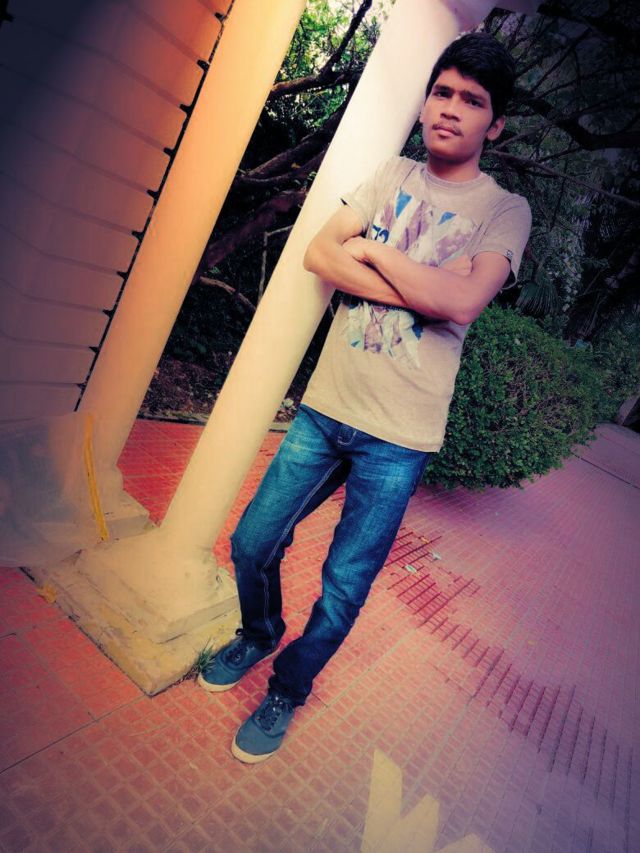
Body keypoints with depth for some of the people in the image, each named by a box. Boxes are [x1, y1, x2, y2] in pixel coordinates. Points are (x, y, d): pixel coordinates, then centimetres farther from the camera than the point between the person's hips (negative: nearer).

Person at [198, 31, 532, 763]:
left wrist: (370, 248, -9)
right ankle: (258, 635, 43)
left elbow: (462, 300, -20)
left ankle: (286, 691, 34)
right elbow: (318, 254, -2)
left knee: (342, 591, 5)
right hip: (324, 406, 4)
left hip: (398, 439, -3)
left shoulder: (504, 211, -1)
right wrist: (419, 289, -13)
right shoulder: (393, 175, 10)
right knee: (252, 543, 11)